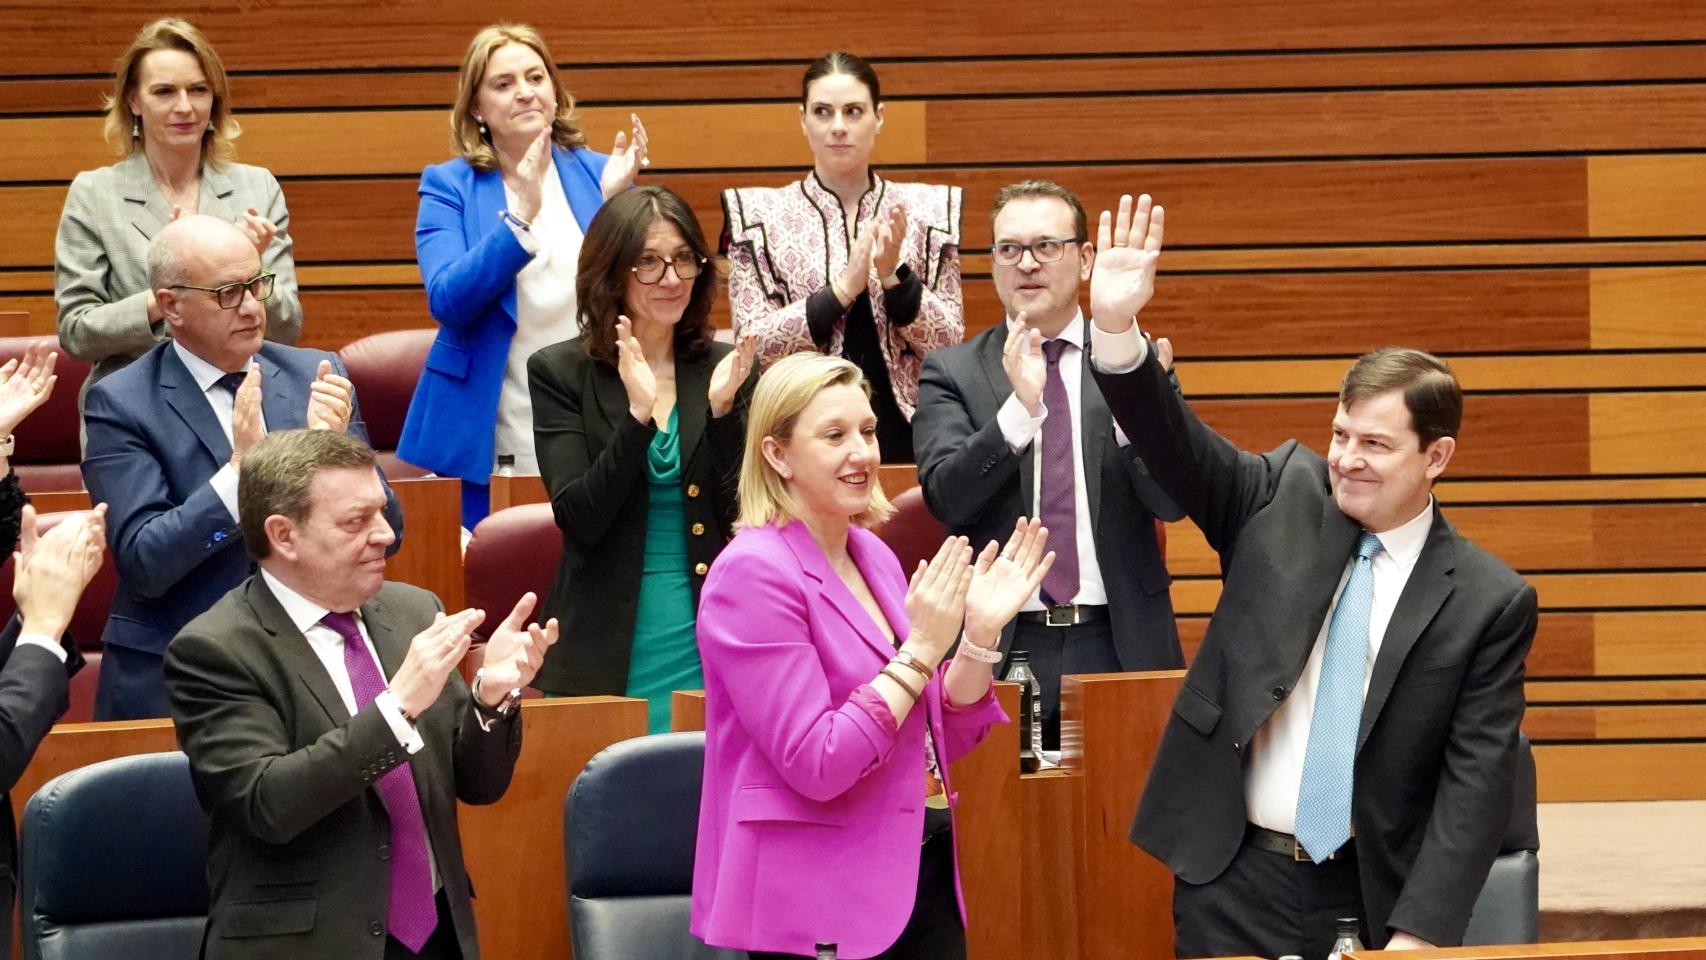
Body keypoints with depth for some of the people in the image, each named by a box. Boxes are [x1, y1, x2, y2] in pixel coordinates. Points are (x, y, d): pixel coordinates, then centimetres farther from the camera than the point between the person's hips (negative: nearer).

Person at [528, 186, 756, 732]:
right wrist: (637, 415, -21)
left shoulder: (726, 370, 6)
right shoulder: (559, 373, 0)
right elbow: (579, 520, -9)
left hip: (711, 648, 2)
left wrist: (722, 410, -13)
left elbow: (743, 520, 1)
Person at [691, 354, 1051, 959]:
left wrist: (981, 631, -2)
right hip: (820, 902, -7)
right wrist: (922, 648, -20)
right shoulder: (754, 573, -14)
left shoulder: (874, 556, 8)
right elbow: (816, 766, -21)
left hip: (923, 876, 7)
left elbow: (940, 741, 11)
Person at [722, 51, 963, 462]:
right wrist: (842, 287, -16)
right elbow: (752, 346, -5)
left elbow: (950, 345, 1)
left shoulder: (927, 209, 4)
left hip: (902, 431, 1)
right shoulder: (759, 213, 2)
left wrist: (894, 275, -14)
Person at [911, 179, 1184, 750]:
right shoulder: (953, 373, 6)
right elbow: (946, 495, -9)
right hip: (1002, 647, -1)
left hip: (1122, 645, 1)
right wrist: (1020, 408, -23)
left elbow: (1172, 500, -4)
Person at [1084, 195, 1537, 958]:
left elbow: (1477, 780, -6)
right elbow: (1176, 444, -9)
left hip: (1373, 897, -1)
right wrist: (1115, 326, -27)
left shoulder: (1491, 602, -4)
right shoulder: (1282, 499, 4)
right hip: (1234, 877, 2)